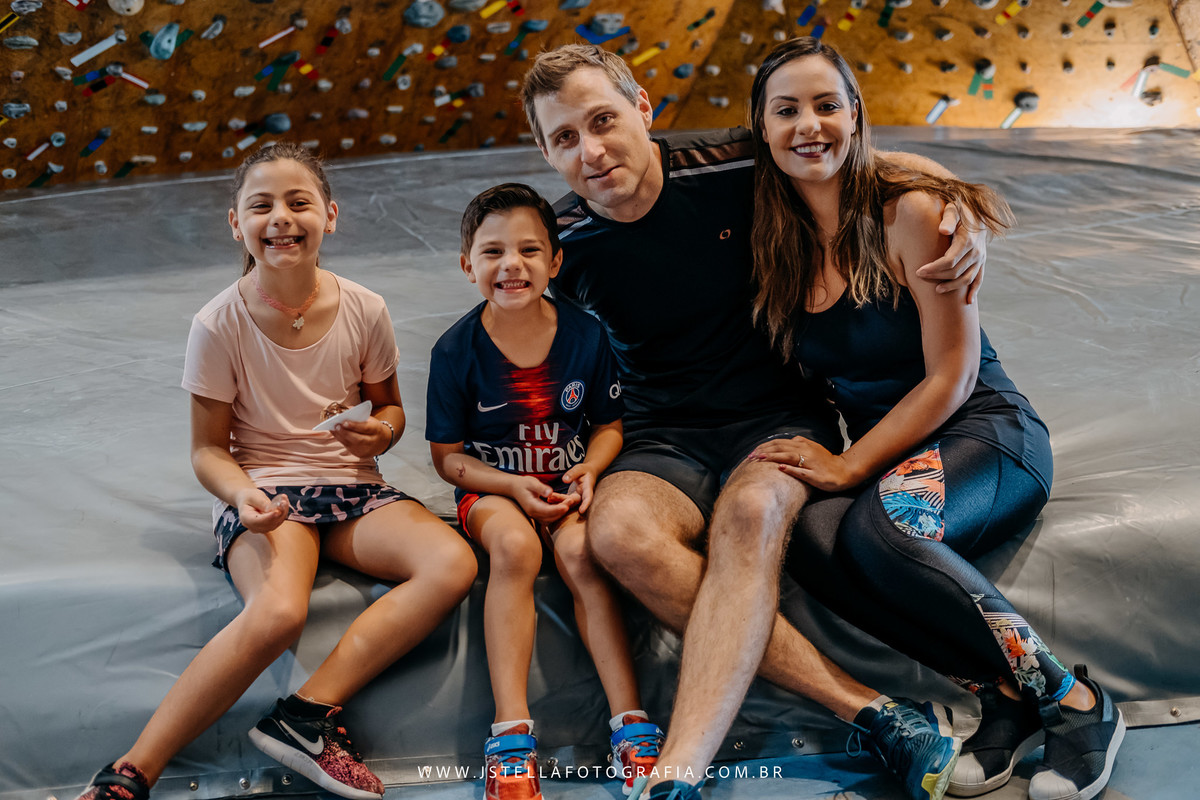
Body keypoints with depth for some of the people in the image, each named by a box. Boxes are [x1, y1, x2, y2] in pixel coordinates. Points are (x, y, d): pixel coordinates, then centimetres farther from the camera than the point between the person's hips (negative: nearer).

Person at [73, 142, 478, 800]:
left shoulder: (364, 311, -2)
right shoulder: (220, 324, -9)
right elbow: (208, 449, -2)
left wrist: (382, 431, -10)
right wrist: (244, 496, -23)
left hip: (351, 486, 4)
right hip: (260, 488, -4)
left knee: (452, 566, -25)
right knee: (278, 613, -35)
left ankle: (307, 712, -20)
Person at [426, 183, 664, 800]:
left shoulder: (585, 335, -4)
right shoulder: (457, 350, -8)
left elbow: (609, 426, 7)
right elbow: (448, 454, -2)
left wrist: (588, 470, -14)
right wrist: (515, 487, -17)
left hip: (570, 484, 1)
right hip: (493, 489, -1)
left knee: (581, 552, -30)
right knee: (515, 546, -34)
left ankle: (629, 720, -29)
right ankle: (511, 729, -36)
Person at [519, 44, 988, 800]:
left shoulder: (734, 167, -8)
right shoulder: (561, 246, -2)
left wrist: (965, 216, -14)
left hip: (779, 416, -1)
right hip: (666, 439, 2)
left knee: (751, 512, -36)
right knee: (620, 531, -32)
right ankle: (872, 711, -33)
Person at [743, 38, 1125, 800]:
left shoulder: (909, 211, -12)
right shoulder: (779, 240, 5)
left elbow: (951, 377, -14)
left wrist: (848, 466, -19)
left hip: (985, 433, -5)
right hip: (882, 451, 5)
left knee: (878, 528, -37)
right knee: (804, 536, -30)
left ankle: (1073, 699, -20)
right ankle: (1005, 693, -21)